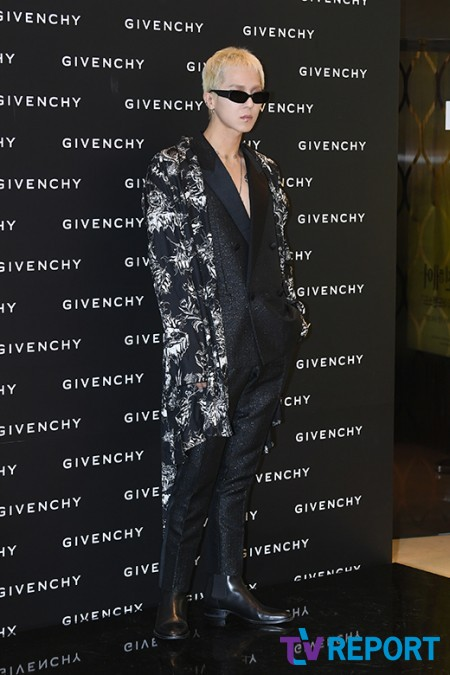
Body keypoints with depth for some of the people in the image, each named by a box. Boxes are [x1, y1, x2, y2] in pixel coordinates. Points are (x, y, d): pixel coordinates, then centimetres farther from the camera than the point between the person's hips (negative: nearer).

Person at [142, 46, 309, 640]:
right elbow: (168, 268, -11)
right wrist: (196, 353, -14)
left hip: (267, 348, 6)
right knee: (195, 477, 1)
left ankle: (227, 587, 22)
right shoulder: (173, 169, -6)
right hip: (208, 352, -6)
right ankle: (173, 600, 14)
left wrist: (293, 320, 12)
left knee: (240, 472, 12)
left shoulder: (265, 170, 12)